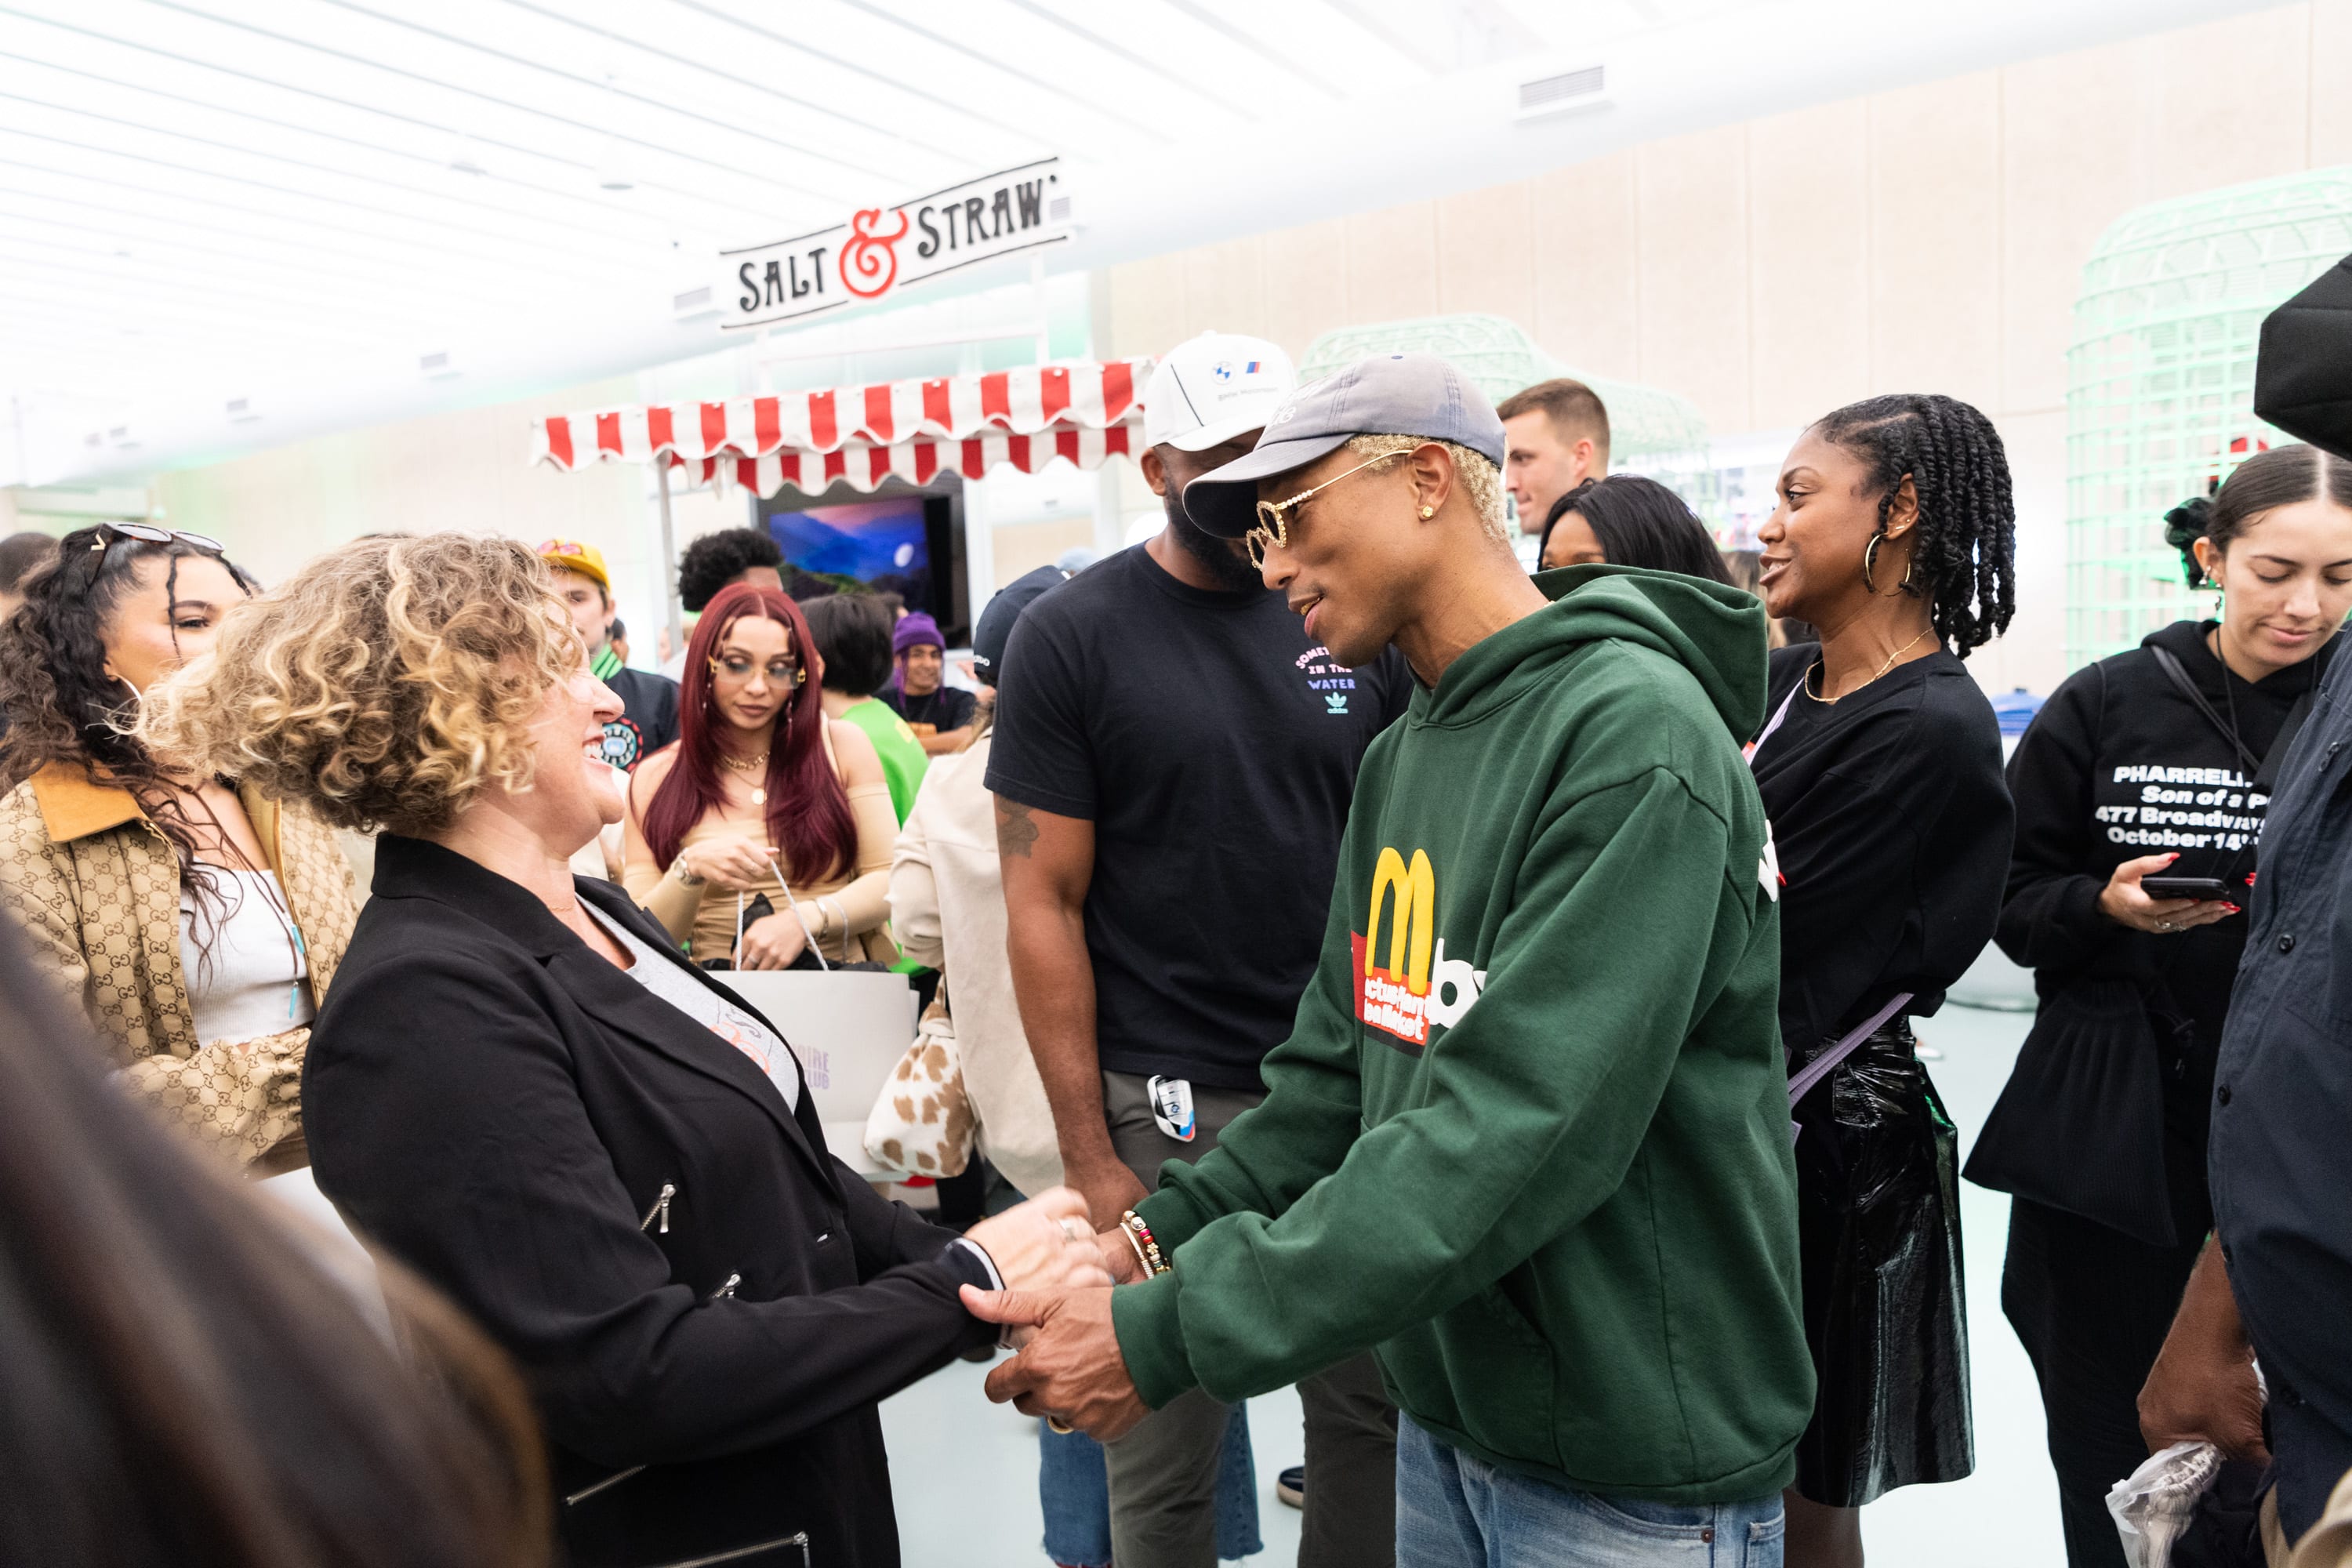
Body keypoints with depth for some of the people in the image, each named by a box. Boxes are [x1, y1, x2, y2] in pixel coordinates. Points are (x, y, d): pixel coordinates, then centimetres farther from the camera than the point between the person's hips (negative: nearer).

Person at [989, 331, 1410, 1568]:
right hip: (1169, 1103, -3)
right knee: (1165, 1459, 9)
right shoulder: (1070, 638, -5)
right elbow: (1044, 905, -6)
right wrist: (1088, 1157, -9)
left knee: (1378, 1415, 14)